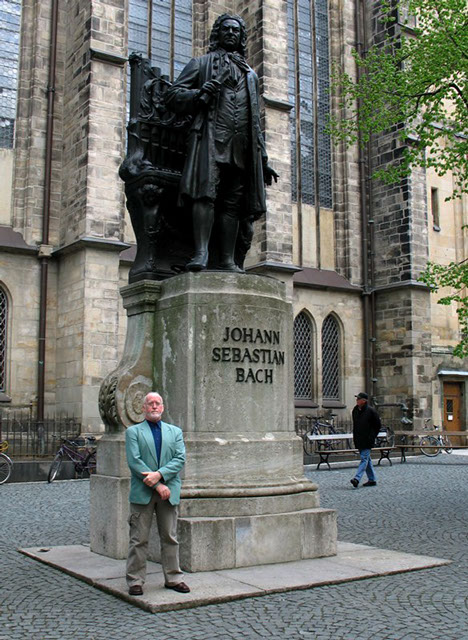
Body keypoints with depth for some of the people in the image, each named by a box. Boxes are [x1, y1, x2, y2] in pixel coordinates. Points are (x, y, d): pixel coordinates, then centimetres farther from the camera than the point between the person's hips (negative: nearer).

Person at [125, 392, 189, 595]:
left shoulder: (175, 432, 14)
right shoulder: (133, 432, 5)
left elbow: (180, 458, 1)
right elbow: (134, 461, -7)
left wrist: (159, 475, -14)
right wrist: (157, 486, -13)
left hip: (168, 492, 3)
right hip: (142, 493, -2)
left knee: (170, 538, 8)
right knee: (139, 539, 1)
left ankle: (173, 578, 18)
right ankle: (135, 580, 10)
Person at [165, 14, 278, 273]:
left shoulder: (250, 74, 31)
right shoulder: (201, 63, 20)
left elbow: (255, 121, 29)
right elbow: (173, 95, 9)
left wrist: (263, 159, 21)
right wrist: (199, 94, -11)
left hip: (242, 148, 4)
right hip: (210, 137, -4)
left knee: (232, 203, -4)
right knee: (206, 193, -21)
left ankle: (227, 261, -8)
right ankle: (201, 252, -28)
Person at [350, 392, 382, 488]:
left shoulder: (371, 411, -10)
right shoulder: (355, 410, 10)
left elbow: (378, 425, -3)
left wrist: (372, 436, -3)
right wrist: (355, 436, 15)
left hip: (367, 440, -7)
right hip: (358, 440, 7)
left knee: (364, 458, -12)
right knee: (367, 459, 12)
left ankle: (357, 479, -23)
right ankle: (372, 479, 20)